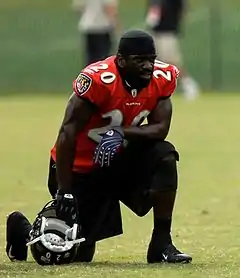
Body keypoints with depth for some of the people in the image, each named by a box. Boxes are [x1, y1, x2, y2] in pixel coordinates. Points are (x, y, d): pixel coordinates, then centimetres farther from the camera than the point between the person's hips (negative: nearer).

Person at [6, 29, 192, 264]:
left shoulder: (161, 79, -12)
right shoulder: (98, 80, -28)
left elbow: (160, 129, -13)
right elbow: (67, 134, -26)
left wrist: (122, 133, -33)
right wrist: (63, 192, -27)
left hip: (118, 160, 5)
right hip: (80, 169, -5)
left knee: (164, 157, -24)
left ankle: (162, 244, -14)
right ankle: (22, 228, 29)